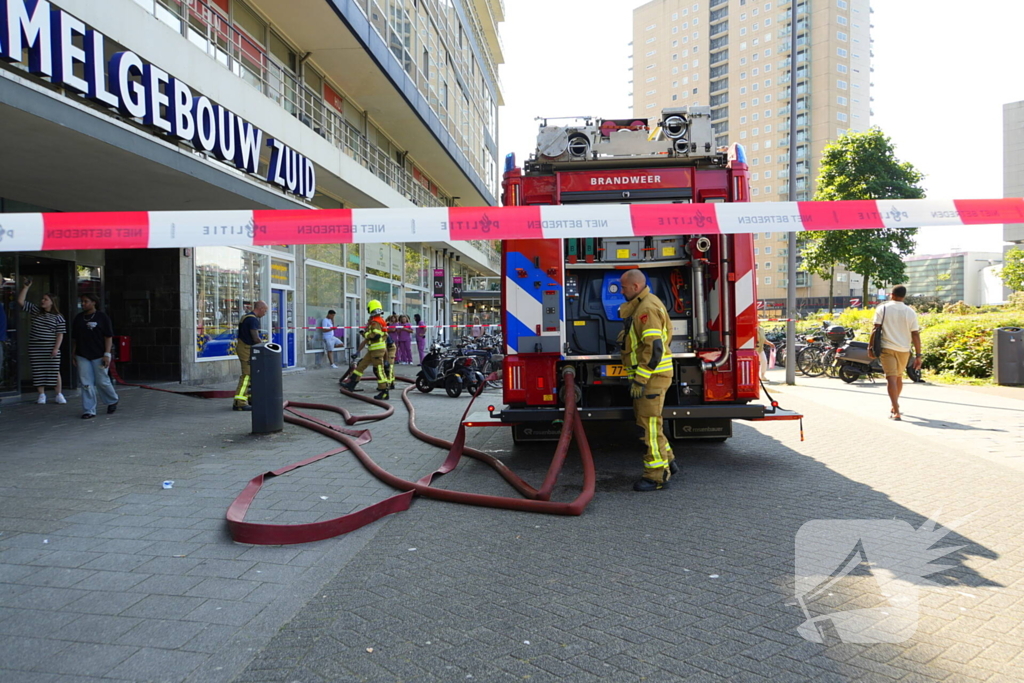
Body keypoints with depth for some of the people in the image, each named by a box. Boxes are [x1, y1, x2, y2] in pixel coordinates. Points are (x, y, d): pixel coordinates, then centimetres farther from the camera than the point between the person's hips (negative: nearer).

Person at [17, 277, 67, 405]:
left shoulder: (58, 317, -1)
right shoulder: (35, 311, 9)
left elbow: (60, 334, -4)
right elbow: (21, 301, 4)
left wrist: (56, 348, -12)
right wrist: (25, 287, -3)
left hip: (50, 348, -3)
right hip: (35, 348, 3)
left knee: (54, 371, -1)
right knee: (38, 371, 4)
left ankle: (58, 395, 6)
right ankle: (41, 395, 11)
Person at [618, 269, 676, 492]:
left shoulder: (648, 308, -18)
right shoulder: (641, 305, 17)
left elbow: (654, 348, -25)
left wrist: (640, 380, -24)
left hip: (652, 375, -11)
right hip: (649, 374, 11)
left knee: (650, 422, -6)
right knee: (644, 419, 18)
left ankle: (657, 475, 0)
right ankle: (668, 461, 28)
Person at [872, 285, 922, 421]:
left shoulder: (882, 309, -3)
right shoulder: (910, 312, 3)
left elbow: (876, 329, -7)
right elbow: (915, 335, 0)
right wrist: (918, 356, 1)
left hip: (887, 348, -3)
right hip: (904, 349, 3)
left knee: (891, 378, -7)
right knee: (899, 377, 20)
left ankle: (896, 412, -17)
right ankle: (894, 406, 36)